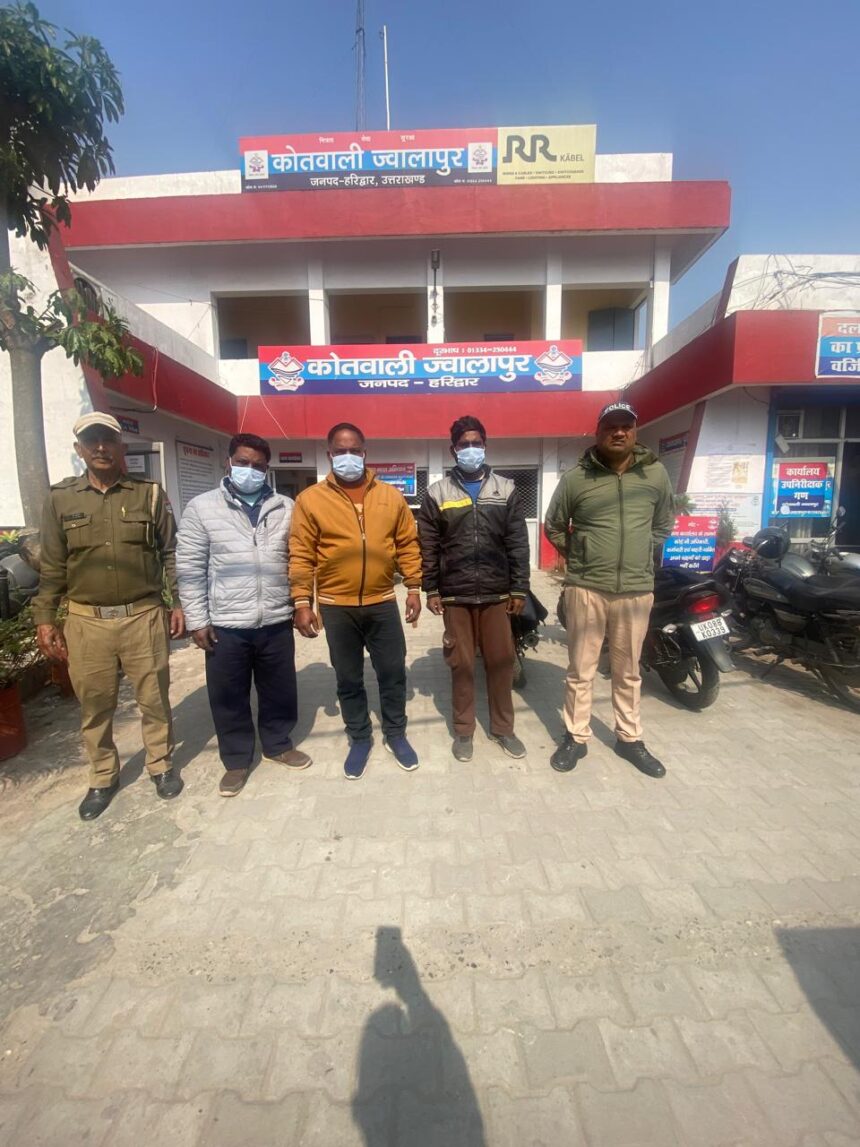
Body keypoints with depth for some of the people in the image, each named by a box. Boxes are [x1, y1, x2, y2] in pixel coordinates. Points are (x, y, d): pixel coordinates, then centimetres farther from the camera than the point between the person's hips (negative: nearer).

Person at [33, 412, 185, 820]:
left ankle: (161, 765, 32)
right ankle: (103, 777, 33)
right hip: (86, 621, 2)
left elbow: (171, 554, 4)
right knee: (94, 705, 13)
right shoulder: (60, 498, 4)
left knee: (154, 698, 10)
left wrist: (179, 603, 0)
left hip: (144, 616, -1)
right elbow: (52, 566, 7)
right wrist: (44, 618, 4)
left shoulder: (150, 493, 1)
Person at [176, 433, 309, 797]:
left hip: (276, 621, 2)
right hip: (225, 624, -2)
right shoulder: (201, 507, -1)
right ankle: (236, 760, 31)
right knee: (229, 697, 11)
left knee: (279, 690, 15)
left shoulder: (285, 508, 5)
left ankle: (279, 744, 38)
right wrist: (197, 619, -5)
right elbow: (190, 569, -2)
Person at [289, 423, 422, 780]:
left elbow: (408, 545, 6)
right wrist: (302, 603, -7)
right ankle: (359, 739, 33)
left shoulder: (391, 496, 2)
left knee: (393, 673, 11)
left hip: (382, 603, 1)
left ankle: (396, 734, 33)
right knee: (348, 680, 13)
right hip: (336, 607, -1)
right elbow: (301, 556, -4)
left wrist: (414, 588, 3)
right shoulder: (311, 499, -4)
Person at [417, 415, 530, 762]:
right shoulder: (437, 494, 4)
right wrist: (431, 590, -1)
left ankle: (503, 727, 26)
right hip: (455, 595, -1)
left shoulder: (505, 490, 7)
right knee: (461, 663, 7)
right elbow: (428, 548, 3)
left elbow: (518, 544, 5)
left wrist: (519, 589, 1)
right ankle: (463, 730, 23)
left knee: (501, 661, 8)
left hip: (497, 594, 1)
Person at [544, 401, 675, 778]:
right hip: (586, 588, -2)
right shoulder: (576, 478, -3)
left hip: (637, 590, 2)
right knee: (580, 670, 8)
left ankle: (629, 738, 32)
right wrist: (577, 556, 7)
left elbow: (664, 524, 19)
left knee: (628, 672, 16)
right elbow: (553, 527, 10)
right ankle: (576, 737, 24)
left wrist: (639, 554, 12)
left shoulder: (655, 474, 3)